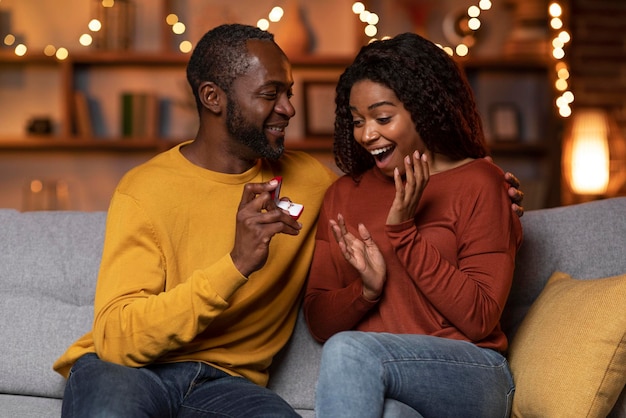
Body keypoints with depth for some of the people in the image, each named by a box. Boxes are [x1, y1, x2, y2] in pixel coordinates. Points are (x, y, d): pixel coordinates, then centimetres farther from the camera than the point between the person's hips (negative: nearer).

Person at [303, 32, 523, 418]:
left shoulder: (477, 183, 2)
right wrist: (367, 290, -9)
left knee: (347, 350, -31)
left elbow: (480, 320, -6)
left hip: (468, 378, -1)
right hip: (368, 384, 2)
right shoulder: (344, 194, 15)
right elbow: (320, 323, 12)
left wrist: (404, 231, -11)